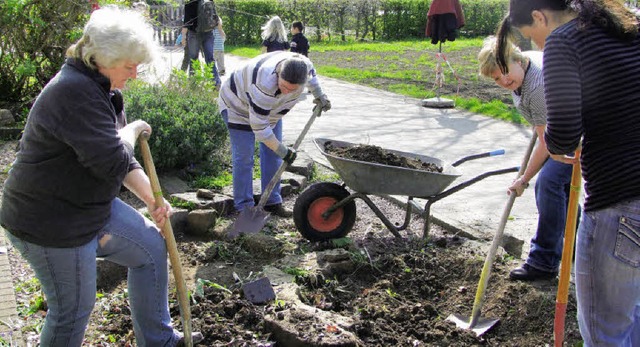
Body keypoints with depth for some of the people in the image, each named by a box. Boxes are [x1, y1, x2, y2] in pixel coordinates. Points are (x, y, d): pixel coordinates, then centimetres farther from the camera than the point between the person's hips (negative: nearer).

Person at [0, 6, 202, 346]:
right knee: (73, 309, 3)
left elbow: (123, 160, 11)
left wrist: (152, 199, 1)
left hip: (92, 208, 10)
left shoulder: (102, 89, 8)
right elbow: (113, 163, -31)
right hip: (50, 225, -10)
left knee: (151, 248, 15)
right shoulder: (74, 92, -26)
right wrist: (131, 130, -11)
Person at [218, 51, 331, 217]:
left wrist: (319, 95, 6)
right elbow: (258, 125, -37)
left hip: (270, 108, 7)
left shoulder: (304, 65, -26)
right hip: (239, 105, -7)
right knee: (244, 157, -8)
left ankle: (272, 202, 15)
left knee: (273, 156, 6)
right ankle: (244, 207, 1)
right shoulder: (266, 83, -45)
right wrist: (281, 150, -30)